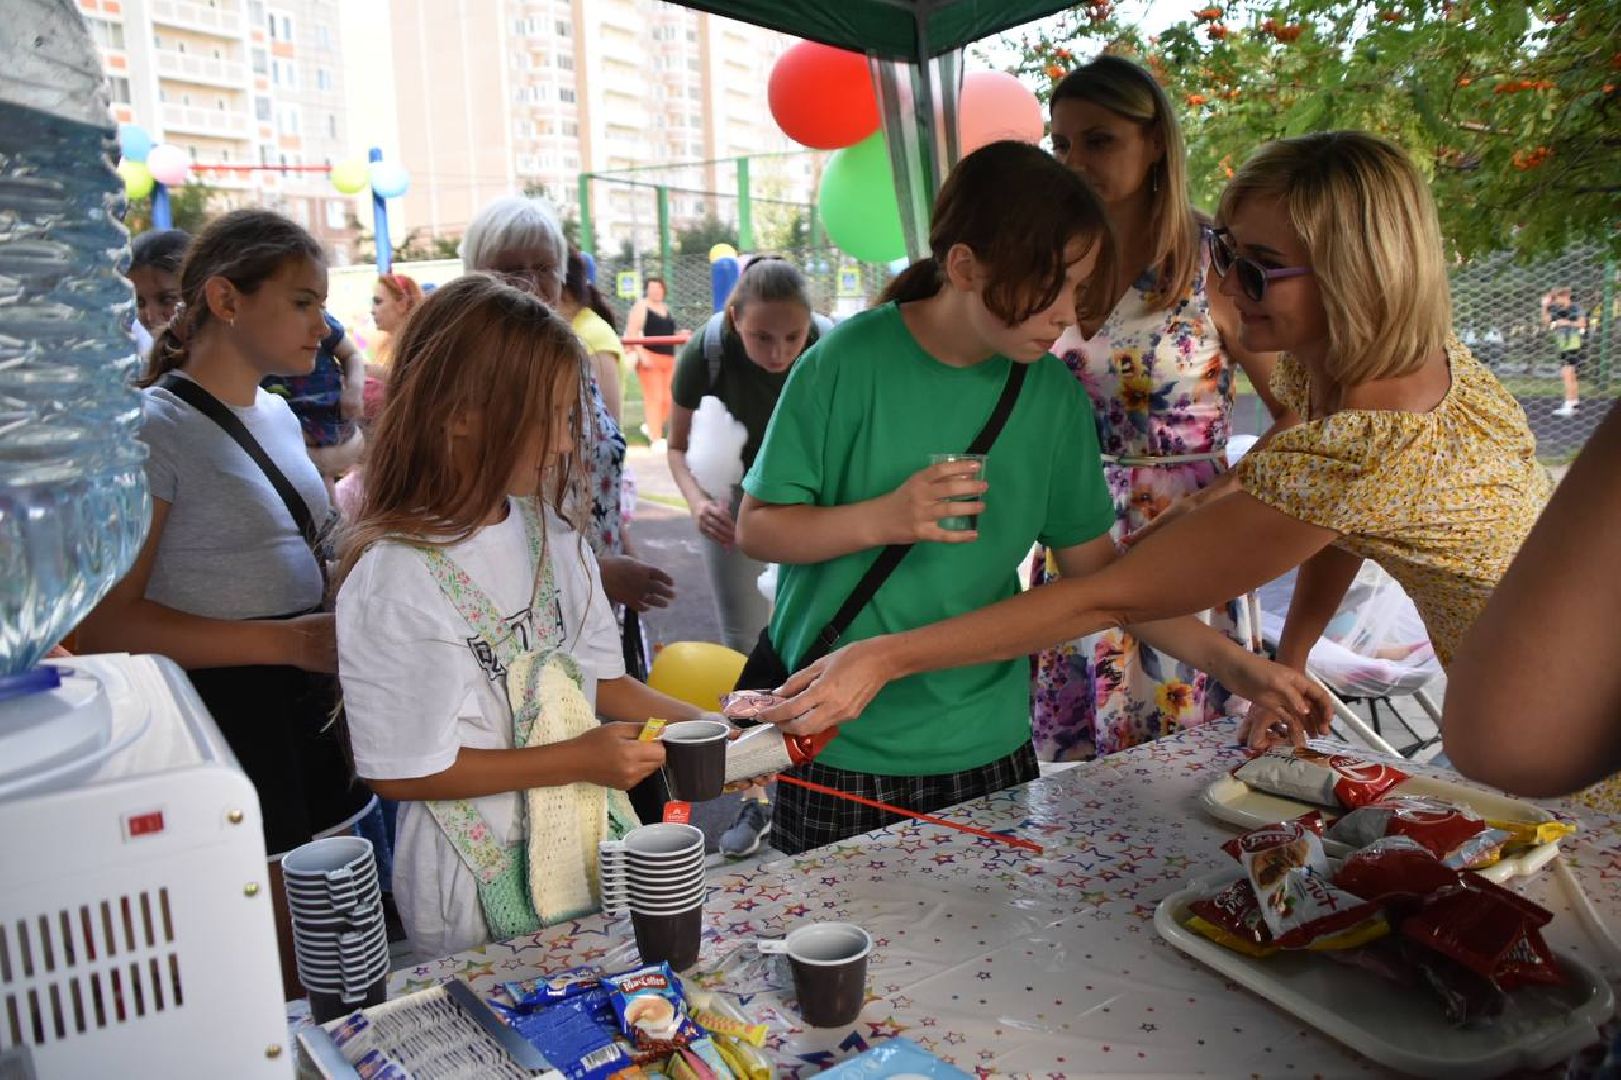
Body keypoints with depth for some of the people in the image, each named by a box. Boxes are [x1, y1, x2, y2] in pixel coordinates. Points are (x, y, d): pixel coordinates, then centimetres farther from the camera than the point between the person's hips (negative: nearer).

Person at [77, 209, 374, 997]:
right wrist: (291, 640, -23)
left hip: (309, 704, 8)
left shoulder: (278, 415, 13)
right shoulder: (154, 427, -13)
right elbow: (105, 621, -18)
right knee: (264, 984, 3)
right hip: (221, 717, -7)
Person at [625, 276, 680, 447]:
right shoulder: (641, 306, -5)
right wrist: (642, 354, -22)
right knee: (654, 397, -10)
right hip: (649, 358, -7)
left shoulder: (666, 308, 18)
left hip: (668, 359, 7)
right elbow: (631, 334, -13)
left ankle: (649, 426, 29)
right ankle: (656, 439, -8)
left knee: (668, 399, 7)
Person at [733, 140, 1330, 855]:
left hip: (987, 743, 3)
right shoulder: (852, 362, -13)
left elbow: (1095, 569, 5)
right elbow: (756, 527, -8)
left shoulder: (1054, 394, -1)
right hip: (840, 749, -3)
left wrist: (1232, 662, -2)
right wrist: (881, 519, -24)